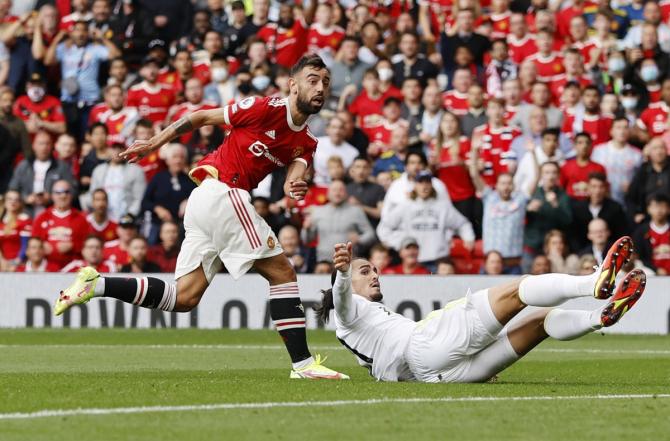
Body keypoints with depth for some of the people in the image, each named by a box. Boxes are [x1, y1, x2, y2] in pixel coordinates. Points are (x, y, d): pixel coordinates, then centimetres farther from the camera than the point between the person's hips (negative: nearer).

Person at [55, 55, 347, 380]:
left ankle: (96, 284, 2)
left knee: (183, 298, 4)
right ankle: (302, 363, -9)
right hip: (222, 192, -9)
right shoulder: (269, 109, -8)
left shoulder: (306, 143, 15)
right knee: (282, 273, -7)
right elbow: (202, 117, 0)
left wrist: (294, 186, -26)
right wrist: (154, 143, 2)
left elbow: (296, 169, -2)